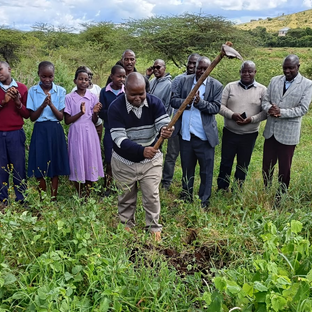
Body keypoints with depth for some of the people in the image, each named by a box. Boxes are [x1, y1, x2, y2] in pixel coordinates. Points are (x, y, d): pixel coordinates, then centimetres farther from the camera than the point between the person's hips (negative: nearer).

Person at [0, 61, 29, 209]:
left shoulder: (22, 88, 3)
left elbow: (27, 114, 3)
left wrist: (18, 102, -13)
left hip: (16, 134, -1)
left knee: (19, 168, 4)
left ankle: (21, 201, 12)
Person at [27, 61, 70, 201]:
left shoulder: (60, 91, -1)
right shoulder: (32, 91, 0)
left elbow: (61, 117, -4)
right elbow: (32, 117, -3)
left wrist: (51, 104, -20)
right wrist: (43, 105, -19)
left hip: (55, 131, 0)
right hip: (40, 131, 0)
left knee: (55, 168, 5)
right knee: (39, 168, 2)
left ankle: (53, 200, 17)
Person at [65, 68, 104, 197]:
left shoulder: (93, 97, 4)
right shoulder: (69, 98, -1)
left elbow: (94, 121, 5)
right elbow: (67, 121, -4)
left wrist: (95, 112, -16)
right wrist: (81, 113, -18)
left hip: (90, 133, 2)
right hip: (76, 133, -1)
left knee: (90, 162, 4)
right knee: (77, 162, 2)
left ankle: (88, 196, 17)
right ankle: (79, 196, 15)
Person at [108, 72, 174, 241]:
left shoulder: (154, 102, -13)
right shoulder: (115, 107, -22)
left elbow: (163, 122, -23)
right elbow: (119, 139, -29)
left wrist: (165, 130, -50)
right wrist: (141, 150, -45)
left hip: (151, 160, 1)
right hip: (124, 161, -1)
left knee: (152, 196, 8)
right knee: (126, 197, 17)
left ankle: (154, 228, 27)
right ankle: (126, 227, 39)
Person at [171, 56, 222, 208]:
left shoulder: (216, 85, -1)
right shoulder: (184, 81, 5)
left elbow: (216, 107, -7)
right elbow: (174, 100, 1)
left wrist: (200, 102, -23)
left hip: (205, 135, -2)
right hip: (186, 133, 3)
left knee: (206, 170, 5)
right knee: (186, 168, 17)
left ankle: (204, 200, 19)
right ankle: (186, 196, 33)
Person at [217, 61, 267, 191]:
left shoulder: (262, 90, 0)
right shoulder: (230, 87, 2)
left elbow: (266, 111, -2)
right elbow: (220, 105, -1)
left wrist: (251, 119, -18)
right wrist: (232, 115, -18)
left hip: (249, 135, 0)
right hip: (229, 132, 0)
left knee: (243, 165, 12)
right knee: (225, 163, 7)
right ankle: (221, 189, 22)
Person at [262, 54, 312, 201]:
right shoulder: (274, 80, 6)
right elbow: (265, 101, 4)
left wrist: (281, 112, -21)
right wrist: (269, 109, -18)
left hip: (288, 132, -3)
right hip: (271, 130, 4)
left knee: (284, 167, 9)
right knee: (267, 165, 13)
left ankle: (280, 196, 25)